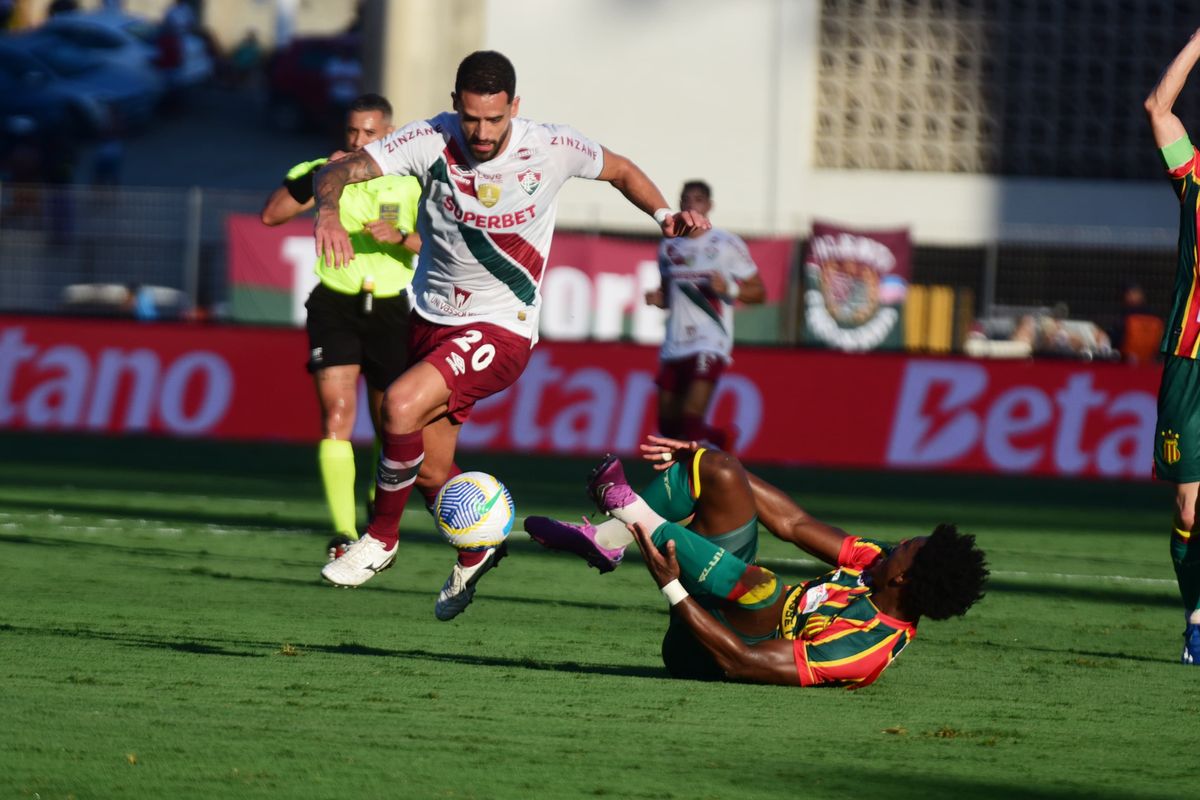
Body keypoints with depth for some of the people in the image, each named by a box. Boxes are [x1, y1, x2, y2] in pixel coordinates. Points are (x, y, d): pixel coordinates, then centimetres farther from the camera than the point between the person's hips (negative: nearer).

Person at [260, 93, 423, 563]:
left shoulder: (411, 182, 0)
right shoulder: (323, 173, -1)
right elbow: (271, 215, -12)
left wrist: (400, 237, -22)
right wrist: (319, 178, -22)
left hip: (390, 308, 1)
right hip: (334, 307, -1)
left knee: (390, 426, 6)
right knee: (337, 412, -17)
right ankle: (343, 533, -21)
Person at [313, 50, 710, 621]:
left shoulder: (552, 148, -15)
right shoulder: (432, 141, -15)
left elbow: (620, 170, 6)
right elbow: (338, 172, -21)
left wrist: (663, 214, -11)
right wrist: (329, 212, -43)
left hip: (500, 330, -4)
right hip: (431, 318, 4)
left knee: (401, 404, -27)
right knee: (430, 471, 12)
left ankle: (381, 537, -6)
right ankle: (476, 552, 43)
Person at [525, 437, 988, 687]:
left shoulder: (866, 646, -31)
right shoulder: (881, 564, -6)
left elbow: (741, 661, -31)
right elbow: (794, 526, 1)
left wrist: (671, 587, -27)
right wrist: (704, 464, 2)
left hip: (701, 649, -9)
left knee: (764, 587, -41)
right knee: (720, 473, 0)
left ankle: (628, 508, -22)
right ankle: (605, 538, -1)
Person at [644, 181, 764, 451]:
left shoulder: (728, 245, -2)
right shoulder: (668, 248, 14)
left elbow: (758, 292, 1)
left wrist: (729, 289, -18)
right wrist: (657, 299, 4)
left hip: (710, 344, -6)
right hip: (674, 345, 6)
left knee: (691, 420, -20)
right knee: (669, 426, 10)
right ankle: (721, 438, 37)